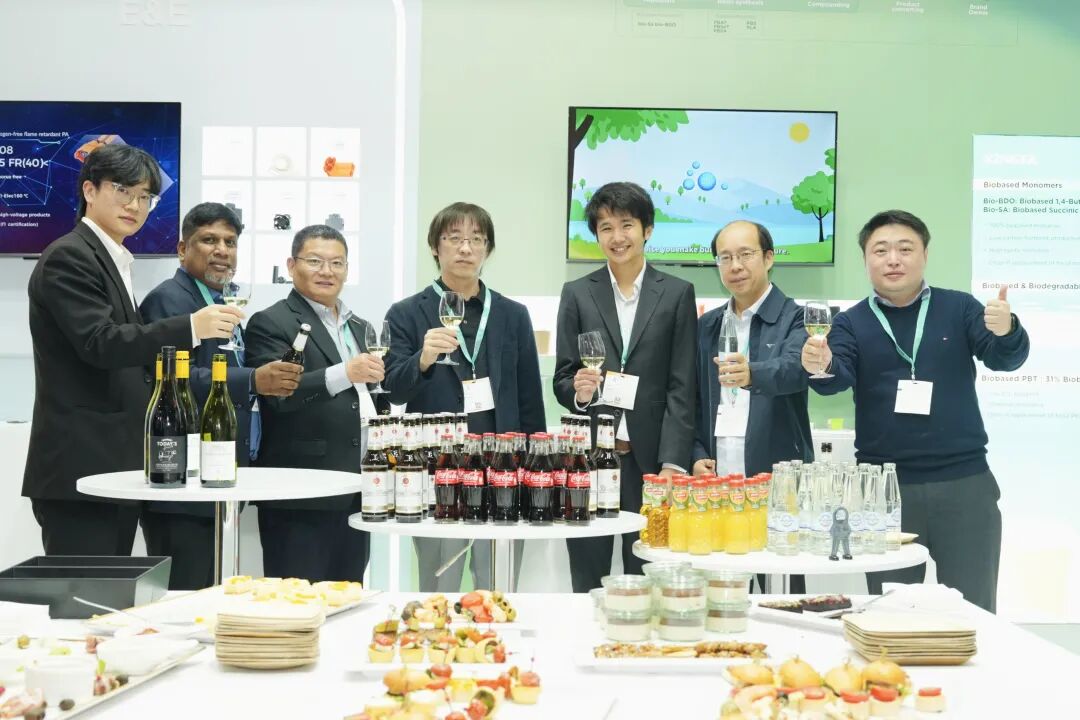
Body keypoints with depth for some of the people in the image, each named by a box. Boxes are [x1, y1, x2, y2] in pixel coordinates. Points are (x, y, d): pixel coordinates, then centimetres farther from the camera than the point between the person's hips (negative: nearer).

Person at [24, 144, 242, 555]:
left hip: (113, 471, 9)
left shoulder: (112, 261, 20)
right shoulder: (68, 258, -9)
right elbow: (99, 343, -21)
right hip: (80, 471, -9)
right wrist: (191, 328, -29)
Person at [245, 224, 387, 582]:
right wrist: (344, 373, -31)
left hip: (355, 495, 7)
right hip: (300, 499, -7)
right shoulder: (271, 324, -4)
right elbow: (277, 393, -19)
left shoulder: (358, 327, 20)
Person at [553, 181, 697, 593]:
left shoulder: (677, 294, 6)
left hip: (650, 458, -1)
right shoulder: (577, 294, 10)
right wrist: (577, 391, -14)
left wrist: (673, 463, -7)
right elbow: (561, 378, 10)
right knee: (587, 582, 4)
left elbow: (681, 388, 1)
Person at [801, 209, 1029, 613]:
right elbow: (836, 379, -10)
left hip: (963, 483, 0)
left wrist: (1005, 331, -30)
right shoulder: (852, 322, 4)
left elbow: (1005, 359, -7)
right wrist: (821, 367, -34)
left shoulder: (959, 308, 4)